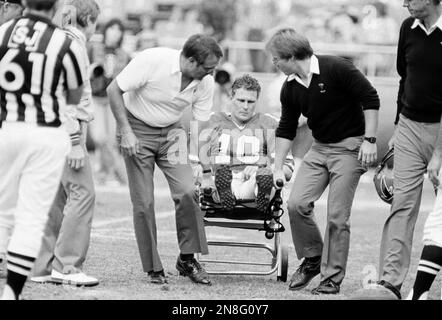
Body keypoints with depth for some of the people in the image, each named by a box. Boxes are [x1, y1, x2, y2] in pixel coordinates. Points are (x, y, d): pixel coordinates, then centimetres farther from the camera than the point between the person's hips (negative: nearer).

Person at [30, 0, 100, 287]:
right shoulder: (74, 43, -11)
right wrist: (76, 141, -20)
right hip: (69, 126, -10)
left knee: (57, 197, 11)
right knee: (82, 193, -9)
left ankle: (44, 268, 11)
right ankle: (67, 266, -9)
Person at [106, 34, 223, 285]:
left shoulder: (206, 82, -11)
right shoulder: (152, 61, -25)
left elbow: (202, 126, -2)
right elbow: (114, 90, -17)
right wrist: (126, 132, -20)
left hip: (171, 132, 3)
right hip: (138, 130, -3)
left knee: (188, 191, -16)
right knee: (144, 202, -7)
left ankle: (188, 259, -1)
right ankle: (154, 268, 6)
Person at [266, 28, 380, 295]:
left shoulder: (335, 68, -17)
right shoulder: (291, 88, 4)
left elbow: (371, 99, -14)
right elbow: (286, 129, 14)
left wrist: (370, 140, -18)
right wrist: (278, 169, 12)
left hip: (350, 147, -6)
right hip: (320, 148, 6)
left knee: (337, 215, -9)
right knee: (297, 203, -9)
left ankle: (333, 278, 0)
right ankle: (312, 259, 13)